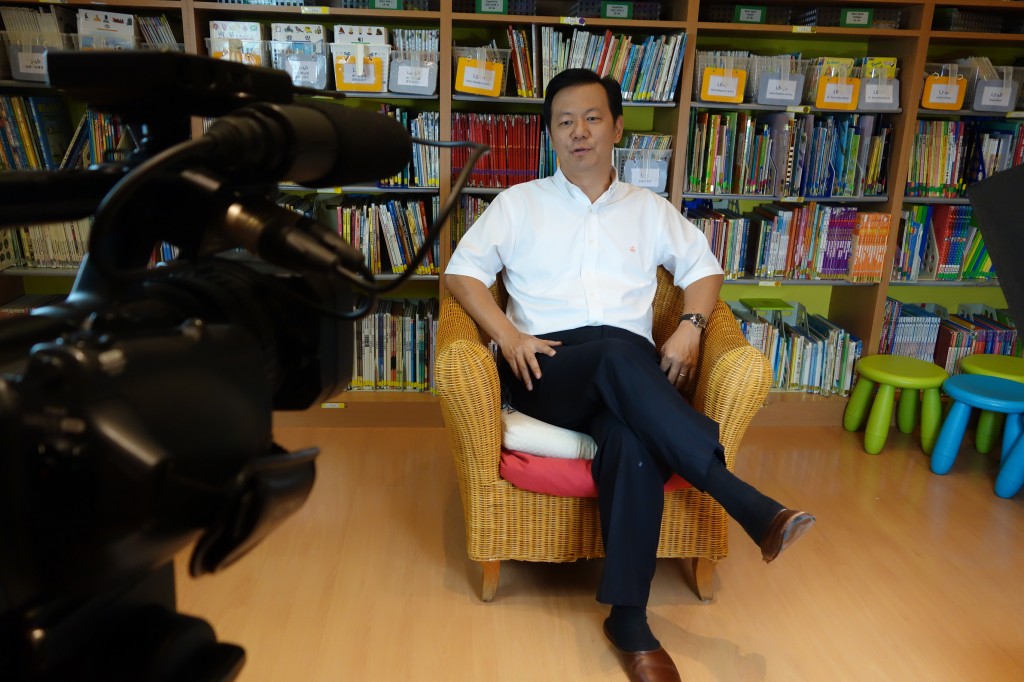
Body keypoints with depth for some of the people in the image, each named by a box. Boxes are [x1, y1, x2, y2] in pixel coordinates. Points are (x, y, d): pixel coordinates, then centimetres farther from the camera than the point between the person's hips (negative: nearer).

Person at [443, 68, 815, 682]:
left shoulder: (651, 209, 20)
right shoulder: (520, 202, 14)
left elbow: (704, 268, 22)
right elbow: (463, 270, 7)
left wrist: (690, 328, 0)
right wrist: (509, 337, -10)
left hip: (630, 373, 2)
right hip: (547, 368, -1)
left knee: (634, 437, -35)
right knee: (620, 352, -36)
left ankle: (629, 619, -27)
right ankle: (749, 505, -36)